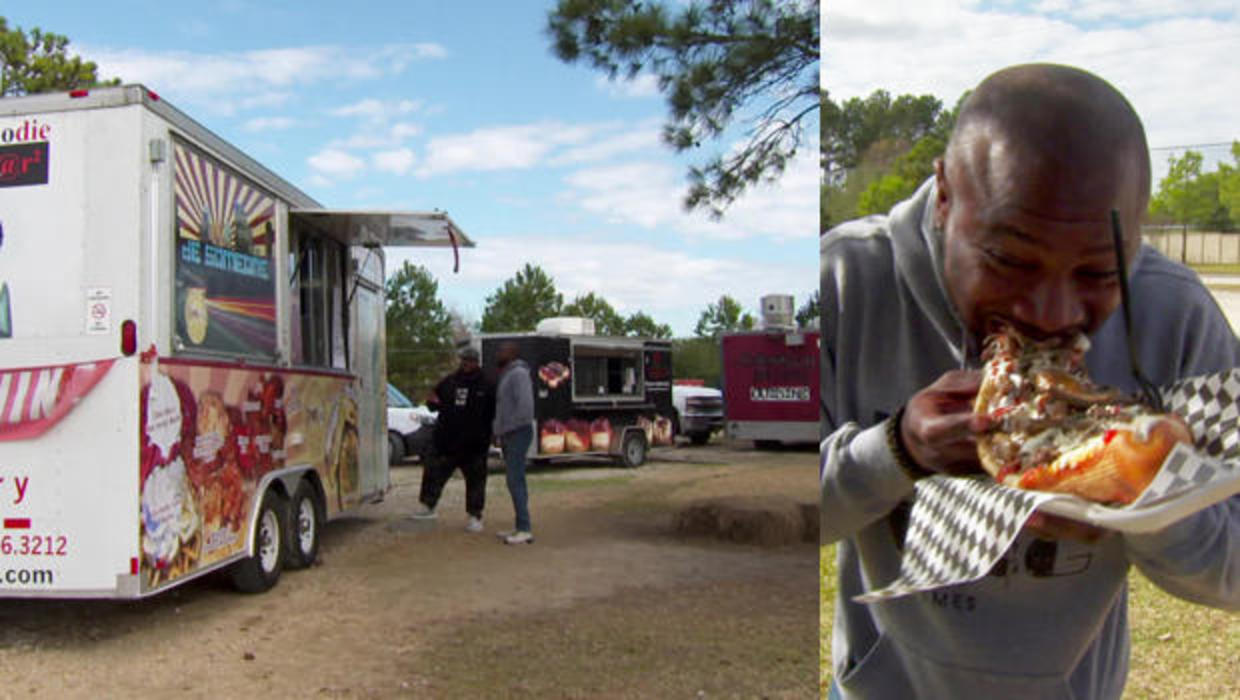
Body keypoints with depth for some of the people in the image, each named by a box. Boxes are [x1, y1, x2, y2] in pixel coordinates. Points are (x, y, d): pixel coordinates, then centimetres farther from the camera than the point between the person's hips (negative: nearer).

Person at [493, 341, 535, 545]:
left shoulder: (519, 373, -12)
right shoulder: (507, 375, 20)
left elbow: (525, 405, -24)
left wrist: (509, 428, -17)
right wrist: (501, 433, 12)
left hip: (517, 434, -10)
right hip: (509, 437, 10)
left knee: (515, 482, -13)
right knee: (515, 482, 10)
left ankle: (525, 530, -13)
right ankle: (520, 528, 13)